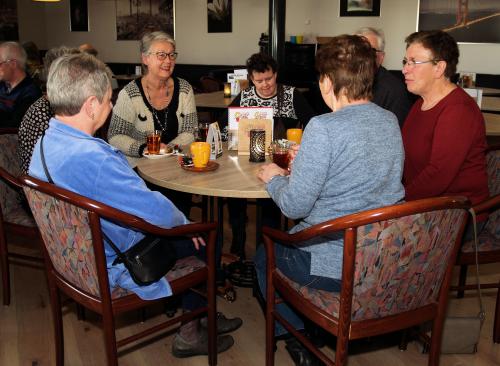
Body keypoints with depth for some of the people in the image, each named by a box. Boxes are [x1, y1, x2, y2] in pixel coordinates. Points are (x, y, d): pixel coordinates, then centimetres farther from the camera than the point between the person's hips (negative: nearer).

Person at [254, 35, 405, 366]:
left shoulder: (324, 128, -23)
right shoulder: (391, 121, 1)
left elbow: (294, 206, -21)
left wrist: (274, 177, 0)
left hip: (336, 267, -7)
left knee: (264, 255, 22)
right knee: (291, 238, 32)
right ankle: (307, 336, 43)